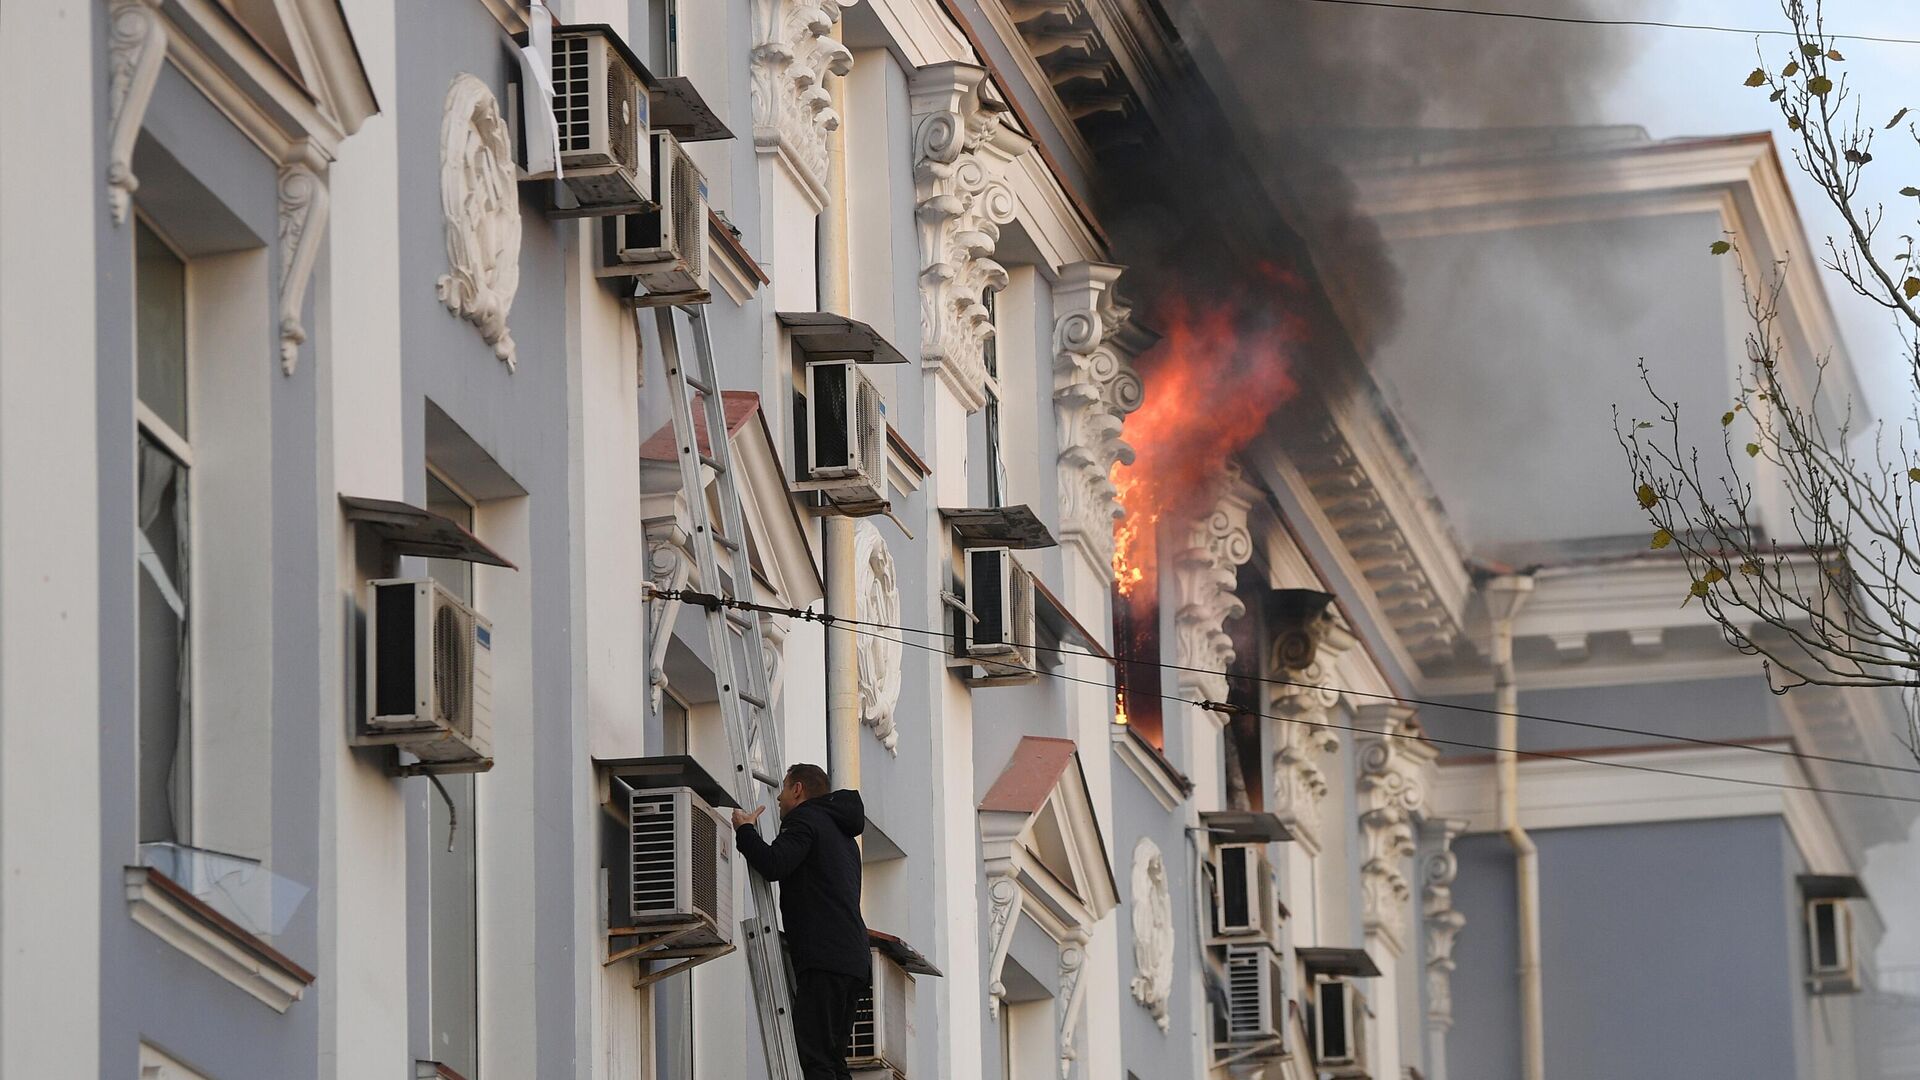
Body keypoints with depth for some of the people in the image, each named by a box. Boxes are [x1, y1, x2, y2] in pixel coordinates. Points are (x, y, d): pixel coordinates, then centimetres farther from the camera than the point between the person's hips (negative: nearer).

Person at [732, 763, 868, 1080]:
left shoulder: (805, 820, -1)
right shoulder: (843, 834, 30)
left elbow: (774, 865, -16)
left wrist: (744, 830, -1)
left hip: (823, 961, -10)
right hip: (854, 961, 10)